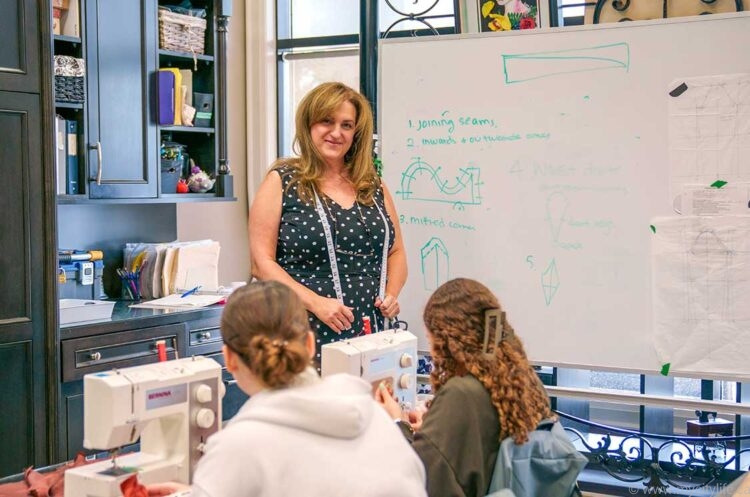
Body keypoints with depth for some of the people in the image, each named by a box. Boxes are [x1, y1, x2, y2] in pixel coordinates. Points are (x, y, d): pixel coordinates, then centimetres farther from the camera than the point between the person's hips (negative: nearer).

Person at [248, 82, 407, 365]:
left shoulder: (373, 186, 14)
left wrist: (392, 294, 0)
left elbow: (395, 251, 19)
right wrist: (315, 302, -16)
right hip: (306, 336, -4)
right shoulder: (282, 182, 1)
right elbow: (262, 263, -6)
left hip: (370, 335, 4)